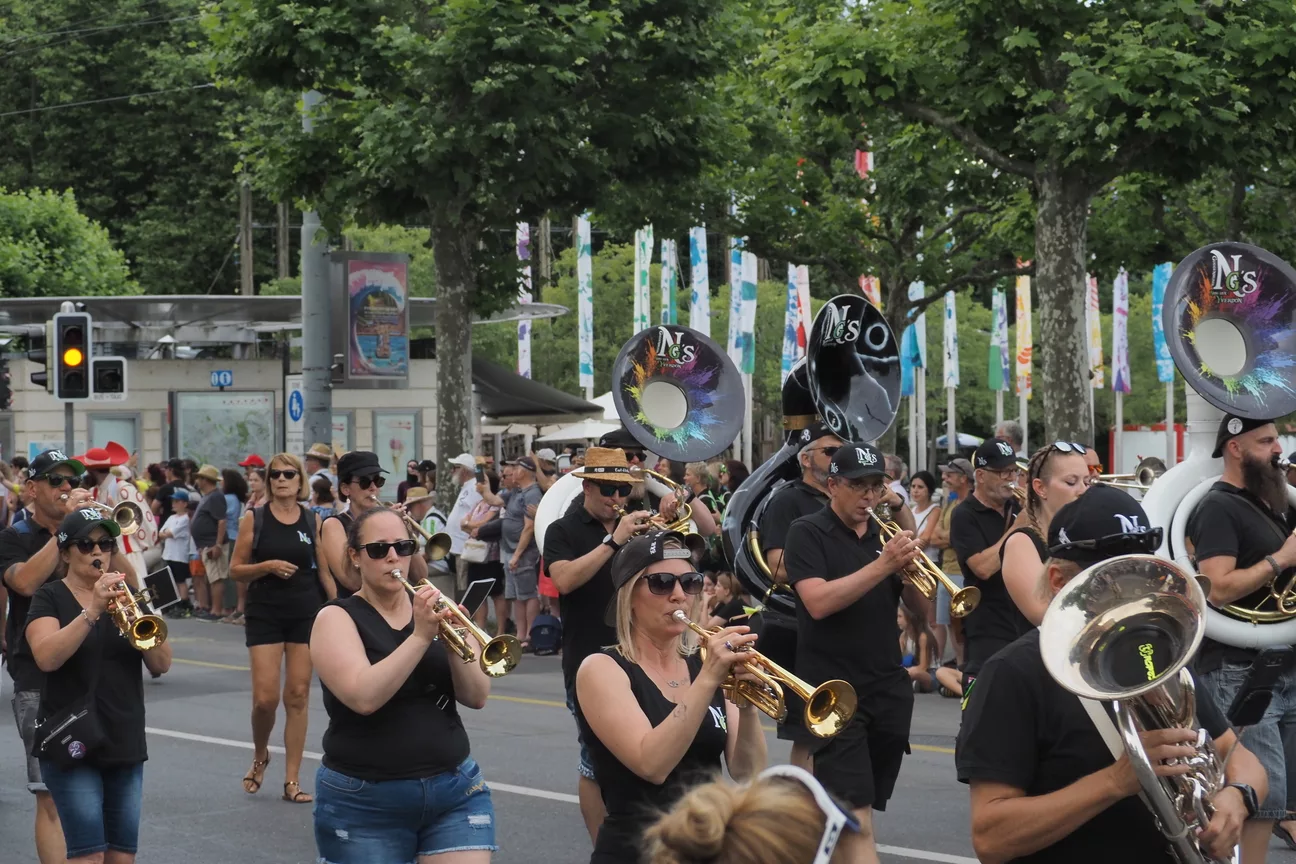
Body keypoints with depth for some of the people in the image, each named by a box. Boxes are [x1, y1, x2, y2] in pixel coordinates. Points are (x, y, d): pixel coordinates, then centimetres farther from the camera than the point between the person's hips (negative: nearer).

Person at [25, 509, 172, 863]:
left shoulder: (127, 594, 10)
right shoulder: (50, 598, 0)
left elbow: (162, 664, 1)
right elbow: (47, 657, -19)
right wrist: (92, 611, -28)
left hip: (125, 742, 4)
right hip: (72, 744, -4)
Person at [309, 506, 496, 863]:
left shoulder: (431, 608, 8)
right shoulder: (337, 617, -4)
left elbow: (477, 697, -1)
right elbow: (364, 697, -20)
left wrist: (454, 642, -17)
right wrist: (420, 637, -25)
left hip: (456, 791, 3)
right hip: (365, 802, -3)